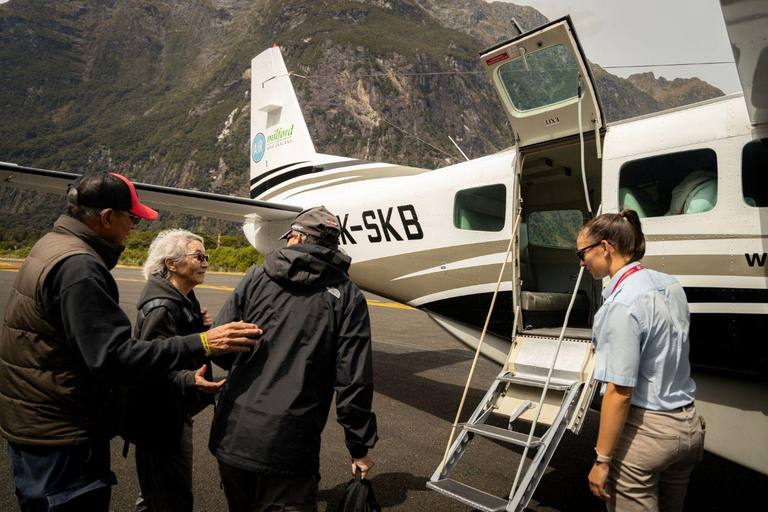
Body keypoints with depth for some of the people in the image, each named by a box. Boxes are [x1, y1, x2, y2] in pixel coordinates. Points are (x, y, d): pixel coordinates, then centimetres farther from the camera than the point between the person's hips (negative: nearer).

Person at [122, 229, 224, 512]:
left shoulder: (184, 299, 8)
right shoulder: (162, 307, -23)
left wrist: (203, 328, -3)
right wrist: (189, 380, -46)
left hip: (174, 415, 10)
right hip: (161, 422, -10)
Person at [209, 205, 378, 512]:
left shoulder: (257, 278, 1)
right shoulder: (348, 297, -4)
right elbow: (354, 381, -8)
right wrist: (360, 447, 4)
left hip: (232, 437, 4)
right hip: (288, 449, -4)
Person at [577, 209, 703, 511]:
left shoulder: (623, 305, -23)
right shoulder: (670, 285, 4)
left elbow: (620, 392, -22)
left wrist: (602, 460, -15)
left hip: (644, 431, -9)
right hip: (688, 428, 9)